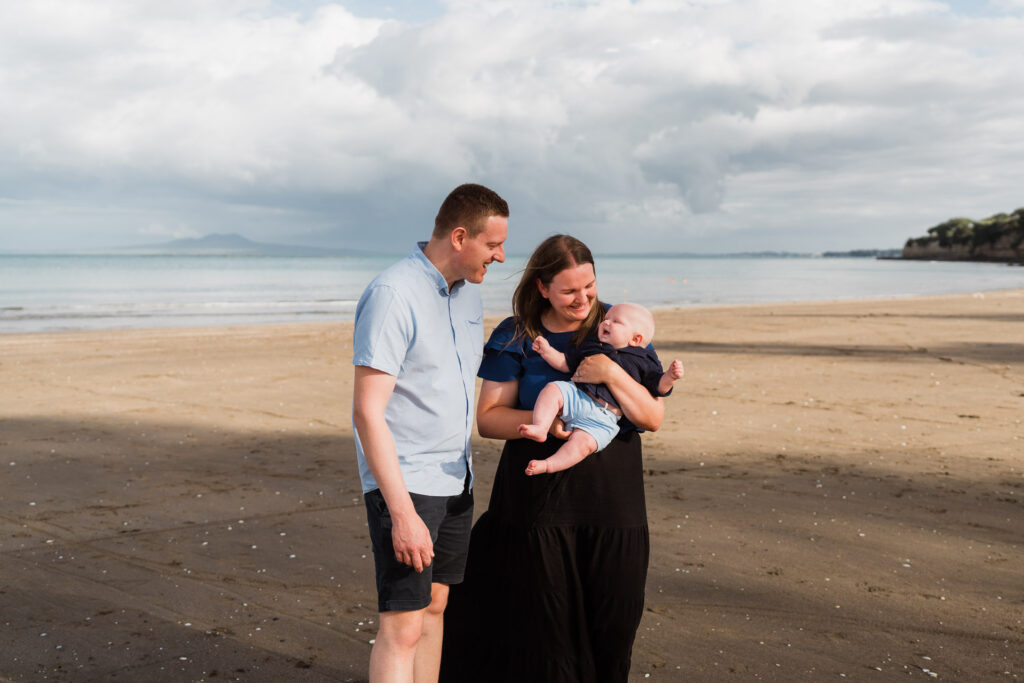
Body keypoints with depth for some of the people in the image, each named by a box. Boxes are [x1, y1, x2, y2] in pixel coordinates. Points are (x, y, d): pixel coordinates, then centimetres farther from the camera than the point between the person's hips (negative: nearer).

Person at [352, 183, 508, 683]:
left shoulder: (466, 290, 9)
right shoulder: (392, 295, -18)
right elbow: (367, 412, -22)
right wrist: (402, 511, -26)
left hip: (453, 478, 9)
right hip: (403, 483, -8)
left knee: (434, 605, 15)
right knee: (402, 626, -8)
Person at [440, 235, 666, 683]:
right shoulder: (515, 336, 2)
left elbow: (653, 418, -3)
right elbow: (488, 418, -2)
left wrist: (611, 373, -20)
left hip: (611, 499, 1)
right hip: (538, 498, -1)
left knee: (613, 622, 8)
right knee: (542, 620, 5)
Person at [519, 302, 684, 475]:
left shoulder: (642, 362, 9)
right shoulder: (592, 347, 20)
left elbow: (657, 387, 6)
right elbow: (565, 363, 23)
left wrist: (670, 377, -14)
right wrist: (547, 351, 8)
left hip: (603, 417, -4)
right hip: (575, 395, 4)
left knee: (583, 441, -28)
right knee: (552, 390, -23)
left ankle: (548, 465, -27)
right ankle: (540, 428, -33)